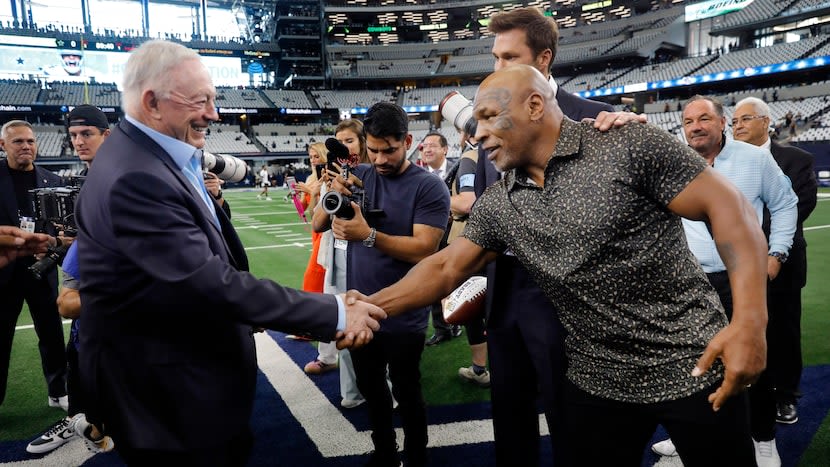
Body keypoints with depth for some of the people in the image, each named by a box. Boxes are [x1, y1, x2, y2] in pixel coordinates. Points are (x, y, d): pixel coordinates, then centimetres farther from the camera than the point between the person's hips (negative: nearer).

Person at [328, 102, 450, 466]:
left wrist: (369, 235, -32)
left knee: (406, 394, 12)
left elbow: (423, 249, -22)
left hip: (403, 317, -5)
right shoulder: (360, 175, 1)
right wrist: (332, 193, -20)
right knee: (370, 389, 21)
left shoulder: (430, 187, -13)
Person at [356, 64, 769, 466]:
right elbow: (446, 267, 2)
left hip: (692, 367, -3)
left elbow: (728, 207, -15)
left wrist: (750, 322, -24)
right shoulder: (496, 206, 1)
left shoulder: (627, 145, -15)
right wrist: (372, 305, -9)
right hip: (598, 383, 4)